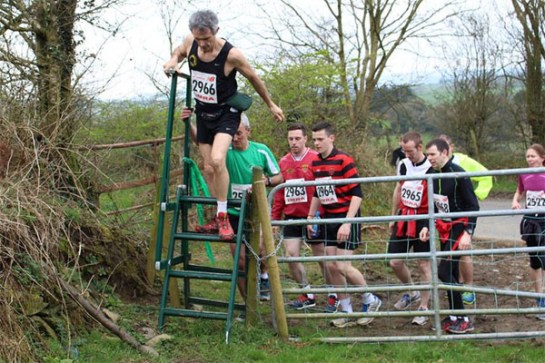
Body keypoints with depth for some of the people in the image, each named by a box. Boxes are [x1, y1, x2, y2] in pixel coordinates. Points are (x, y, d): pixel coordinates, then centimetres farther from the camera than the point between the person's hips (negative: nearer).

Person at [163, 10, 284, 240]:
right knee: (208, 168, 7)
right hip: (203, 113, 5)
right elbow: (179, 51, 16)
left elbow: (254, 78, -7)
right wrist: (173, 60, -9)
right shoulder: (190, 43, -12)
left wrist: (271, 105, 5)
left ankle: (223, 216, -15)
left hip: (225, 113, -5)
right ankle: (218, 219, 19)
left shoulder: (231, 55, -25)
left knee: (217, 160, -26)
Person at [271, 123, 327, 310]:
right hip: (292, 217, 5)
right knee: (291, 255, -2)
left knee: (321, 256, 7)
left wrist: (321, 215, -15)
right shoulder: (283, 162, 6)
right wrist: (275, 218, 8)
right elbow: (279, 193, 10)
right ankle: (308, 295, 13)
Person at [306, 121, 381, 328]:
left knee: (342, 266, -11)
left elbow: (357, 194, -16)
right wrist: (310, 217, 16)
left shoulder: (344, 160, -15)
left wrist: (347, 223, -21)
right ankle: (347, 313, 16)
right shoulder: (315, 164, 7)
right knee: (331, 266, 5)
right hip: (329, 219, 7)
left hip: (346, 218, -7)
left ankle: (370, 301, 12)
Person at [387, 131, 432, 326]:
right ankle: (412, 292, 34)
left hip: (422, 219, -6)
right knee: (395, 262, 8)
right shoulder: (403, 165, 3)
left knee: (424, 265, 2)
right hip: (404, 216, 6)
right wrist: (393, 216, 18)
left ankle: (423, 308, 13)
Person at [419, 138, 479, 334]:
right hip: (443, 227, 7)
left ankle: (463, 319, -4)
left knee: (444, 271, -12)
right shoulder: (431, 174, 4)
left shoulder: (458, 174, -17)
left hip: (459, 226, -7)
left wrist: (468, 233, -21)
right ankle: (454, 316, 21)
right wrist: (427, 226, 9)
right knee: (451, 273, 11)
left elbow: (473, 206, -15)